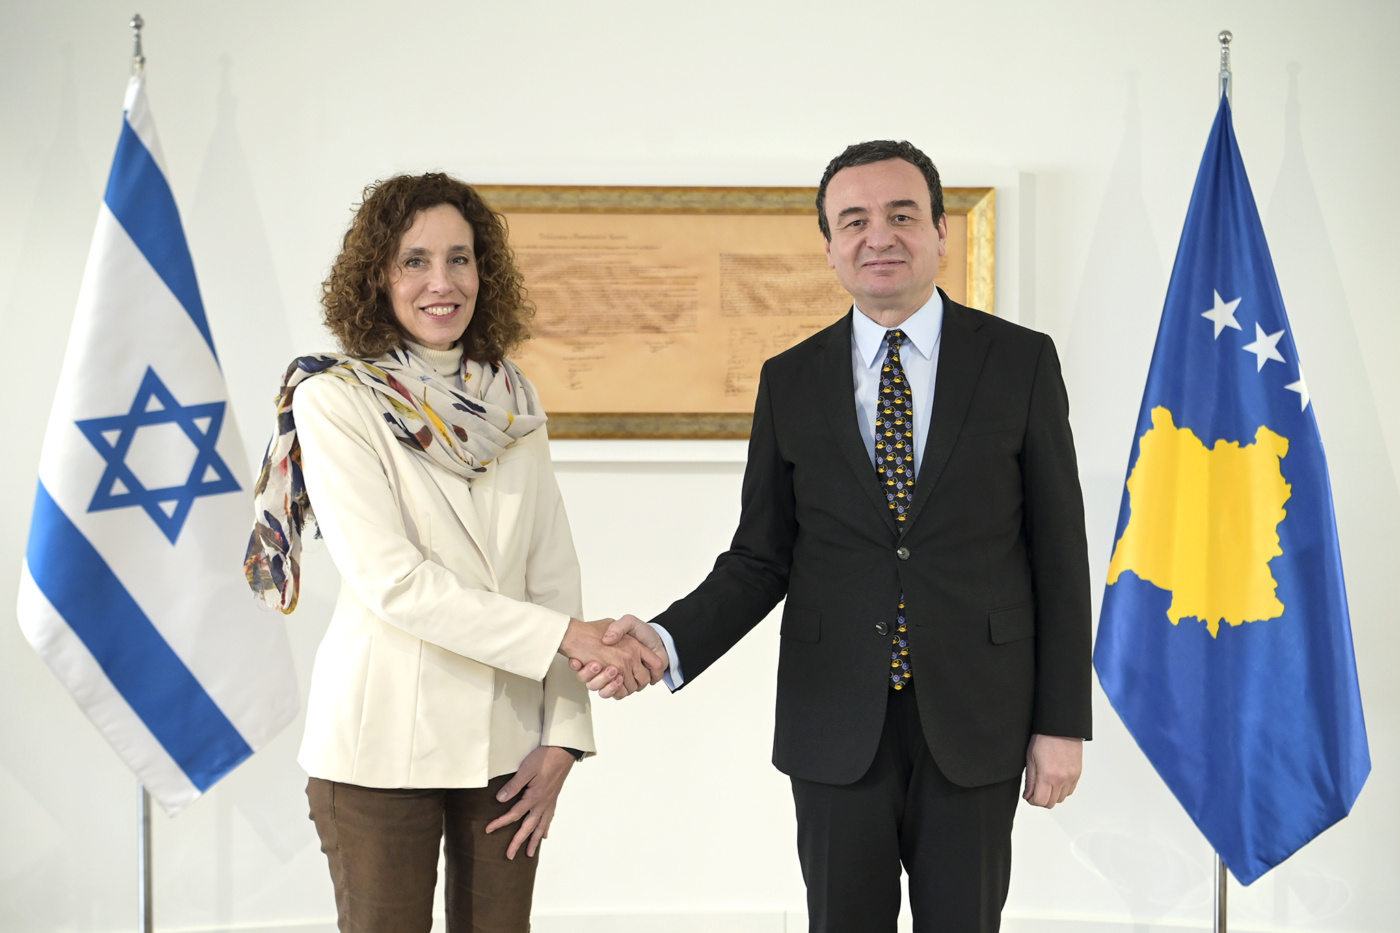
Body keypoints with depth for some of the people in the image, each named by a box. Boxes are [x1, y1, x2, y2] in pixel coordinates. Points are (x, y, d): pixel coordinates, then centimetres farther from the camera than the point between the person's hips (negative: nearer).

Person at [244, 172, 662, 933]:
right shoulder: (335, 399, -7)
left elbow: (553, 570, 5)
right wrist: (567, 635, -19)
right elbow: (390, 579, -16)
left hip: (506, 741, 4)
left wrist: (563, 734, -3)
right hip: (385, 745, -4)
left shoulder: (512, 401, 7)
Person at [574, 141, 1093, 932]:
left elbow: (1059, 551, -1)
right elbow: (761, 559, 4)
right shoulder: (791, 381, 4)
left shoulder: (1021, 362, -1)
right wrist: (667, 643, -14)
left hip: (973, 723, -1)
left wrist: (1063, 721, -3)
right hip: (837, 727, 1)